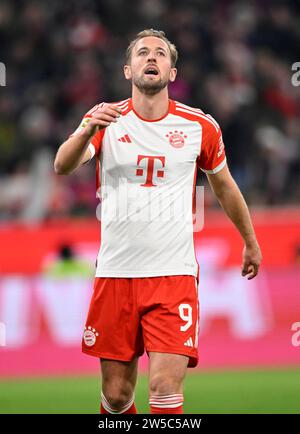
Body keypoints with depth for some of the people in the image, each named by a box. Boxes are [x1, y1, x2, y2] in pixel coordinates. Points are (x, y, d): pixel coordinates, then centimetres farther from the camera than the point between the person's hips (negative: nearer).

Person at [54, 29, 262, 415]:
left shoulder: (200, 127, 2)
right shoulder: (106, 119, 1)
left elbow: (224, 186, 19)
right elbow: (62, 166, -18)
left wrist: (251, 243, 28)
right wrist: (88, 130, -38)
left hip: (174, 275, -1)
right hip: (115, 273, 1)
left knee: (166, 386, -15)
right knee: (116, 393, 5)